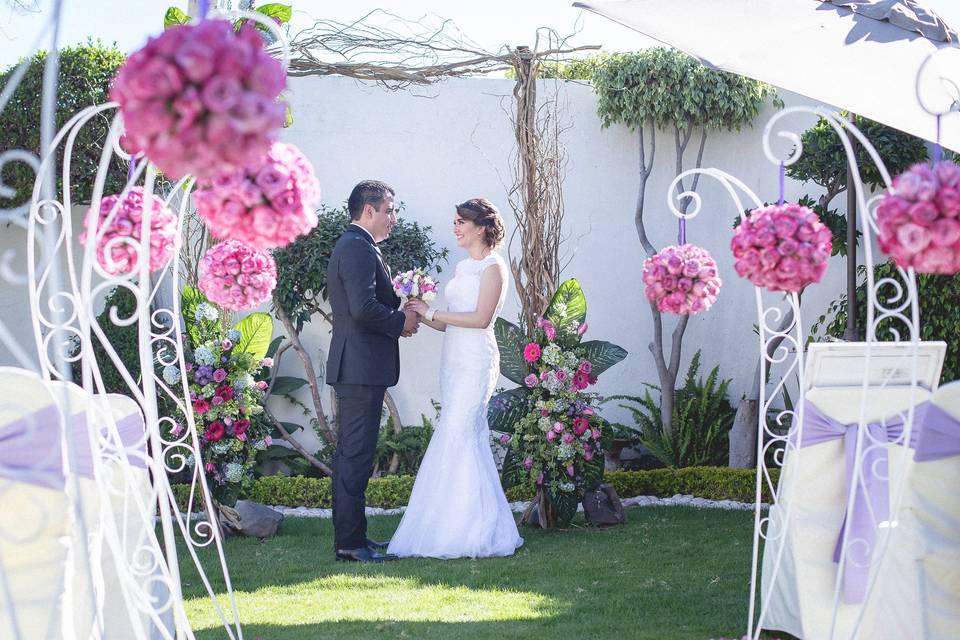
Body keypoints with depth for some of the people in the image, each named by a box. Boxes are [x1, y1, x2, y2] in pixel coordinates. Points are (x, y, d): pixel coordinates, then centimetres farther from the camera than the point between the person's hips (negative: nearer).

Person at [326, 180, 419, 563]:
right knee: (356, 455, -9)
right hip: (361, 368, -11)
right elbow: (364, 308, -25)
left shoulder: (349, 246, 19)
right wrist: (401, 322, -10)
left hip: (353, 367, 11)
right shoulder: (359, 249, -15)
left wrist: (397, 316, 11)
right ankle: (350, 542, -7)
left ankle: (350, 537, 20)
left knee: (351, 454, 14)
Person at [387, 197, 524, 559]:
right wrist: (423, 318, 1)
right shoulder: (464, 268, 19)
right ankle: (466, 529, 9)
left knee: (458, 435, -13)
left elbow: (481, 318, -16)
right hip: (454, 359, 8)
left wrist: (432, 312, -12)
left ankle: (474, 532, -9)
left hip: (476, 360, -8)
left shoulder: (492, 267, -6)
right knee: (469, 438, 7)